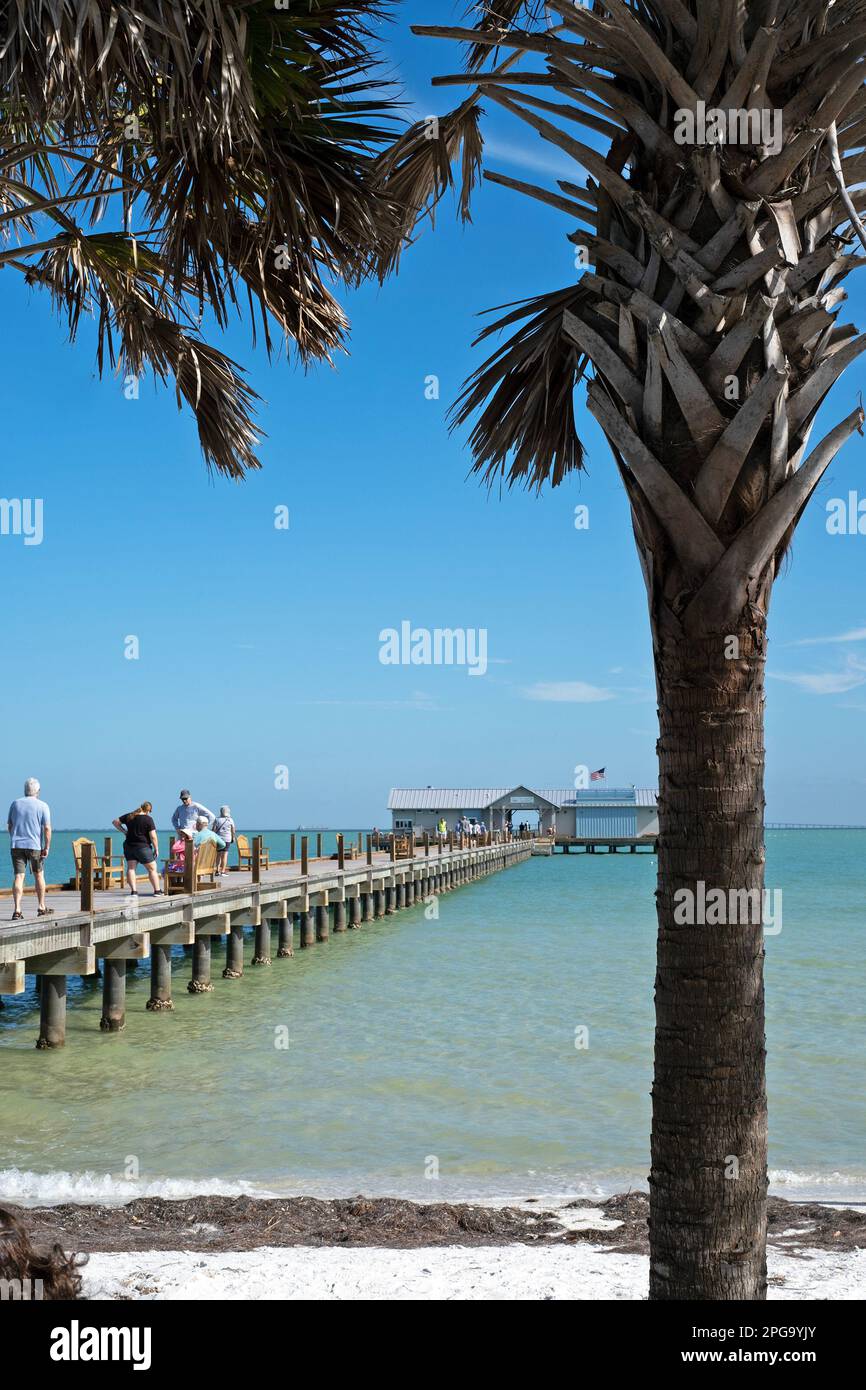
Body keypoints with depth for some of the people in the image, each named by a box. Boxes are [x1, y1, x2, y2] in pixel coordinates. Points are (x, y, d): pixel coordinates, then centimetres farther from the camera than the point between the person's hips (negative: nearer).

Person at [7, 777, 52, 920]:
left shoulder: (15, 803, 7)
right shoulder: (42, 806, -3)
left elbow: (9, 826, 14)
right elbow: (47, 828, -9)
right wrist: (47, 847, -5)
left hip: (16, 845, 2)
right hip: (34, 845, -2)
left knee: (18, 877, -2)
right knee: (39, 875, 14)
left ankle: (17, 910, -13)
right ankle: (41, 908, 20)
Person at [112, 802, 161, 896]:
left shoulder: (129, 816, 5)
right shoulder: (148, 819, -11)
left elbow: (115, 822, 10)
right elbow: (153, 837, -14)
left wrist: (124, 831, 13)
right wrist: (156, 849, -4)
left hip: (129, 846, 4)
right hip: (143, 847, -4)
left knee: (131, 868, 3)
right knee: (152, 869, 6)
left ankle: (133, 891, -8)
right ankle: (157, 891, 8)